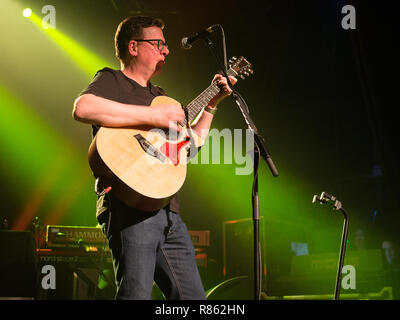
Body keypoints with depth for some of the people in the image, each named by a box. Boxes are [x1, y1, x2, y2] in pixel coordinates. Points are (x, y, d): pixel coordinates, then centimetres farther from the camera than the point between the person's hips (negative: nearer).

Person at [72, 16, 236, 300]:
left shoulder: (159, 95, 28)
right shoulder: (112, 81, 3)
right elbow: (82, 108, -20)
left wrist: (212, 103, 24)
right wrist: (153, 116, -18)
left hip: (168, 211, 8)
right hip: (130, 207, -8)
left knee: (193, 296, 7)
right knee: (136, 294, -17)